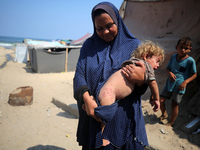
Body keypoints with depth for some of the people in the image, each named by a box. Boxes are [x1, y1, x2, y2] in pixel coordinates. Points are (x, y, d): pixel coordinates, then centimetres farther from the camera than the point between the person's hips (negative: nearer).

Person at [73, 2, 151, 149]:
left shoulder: (133, 45, 1)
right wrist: (87, 98, -22)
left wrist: (140, 79, -24)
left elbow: (142, 89, 0)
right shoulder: (89, 46, 5)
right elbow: (79, 74, -4)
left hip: (123, 116, -1)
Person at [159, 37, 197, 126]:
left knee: (174, 104, 1)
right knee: (160, 100, 5)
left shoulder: (190, 61, -10)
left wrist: (185, 82, -19)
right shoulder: (173, 57, 2)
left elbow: (194, 74, -4)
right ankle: (164, 114, 34)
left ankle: (171, 122, 23)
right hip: (169, 83, 5)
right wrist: (170, 73, -10)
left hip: (180, 86, -4)